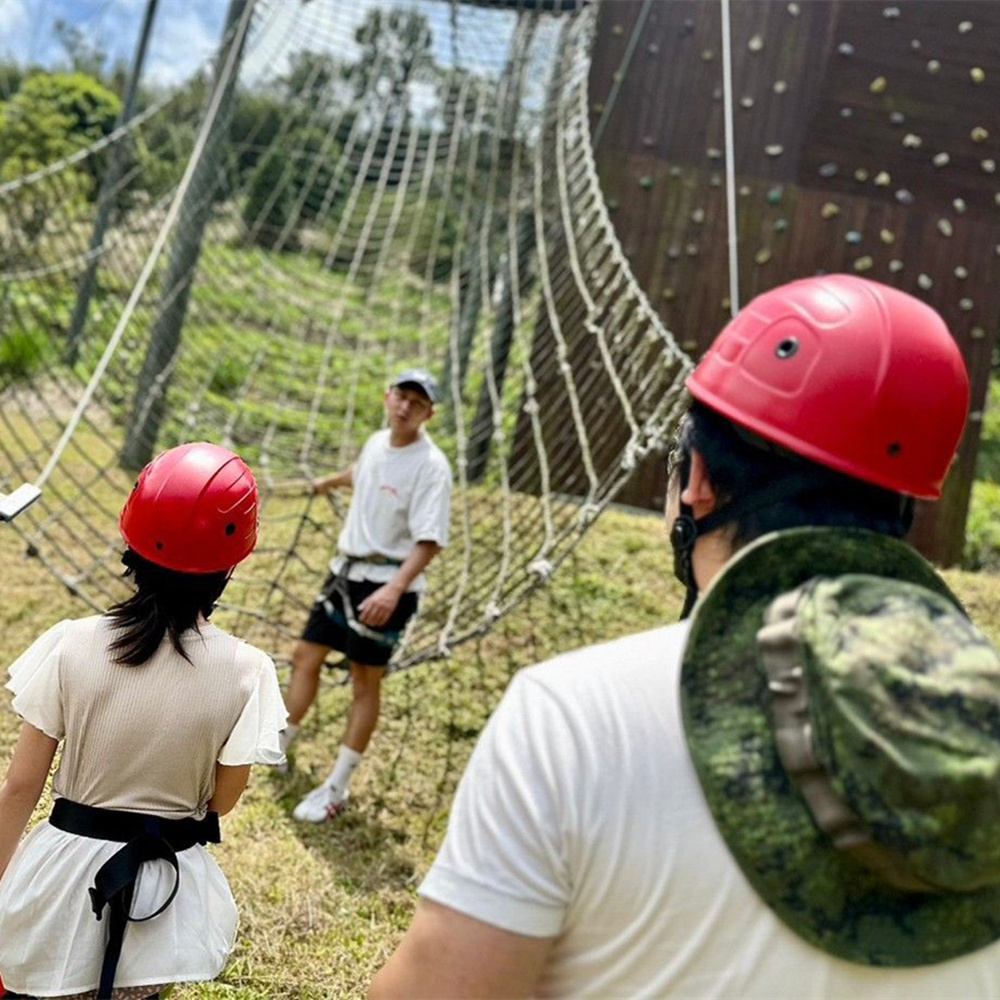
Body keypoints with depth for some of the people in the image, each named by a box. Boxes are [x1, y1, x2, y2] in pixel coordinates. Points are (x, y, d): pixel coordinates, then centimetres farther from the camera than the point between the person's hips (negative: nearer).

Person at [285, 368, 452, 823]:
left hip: (386, 585, -7)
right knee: (305, 656, 14)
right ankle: (275, 749, 33)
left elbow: (429, 541, -26)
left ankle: (336, 789, 12)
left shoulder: (430, 466, -19)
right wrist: (331, 481, 51)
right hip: (345, 571, 8)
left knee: (365, 682, 2)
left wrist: (394, 590, -39)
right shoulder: (377, 442, 4)